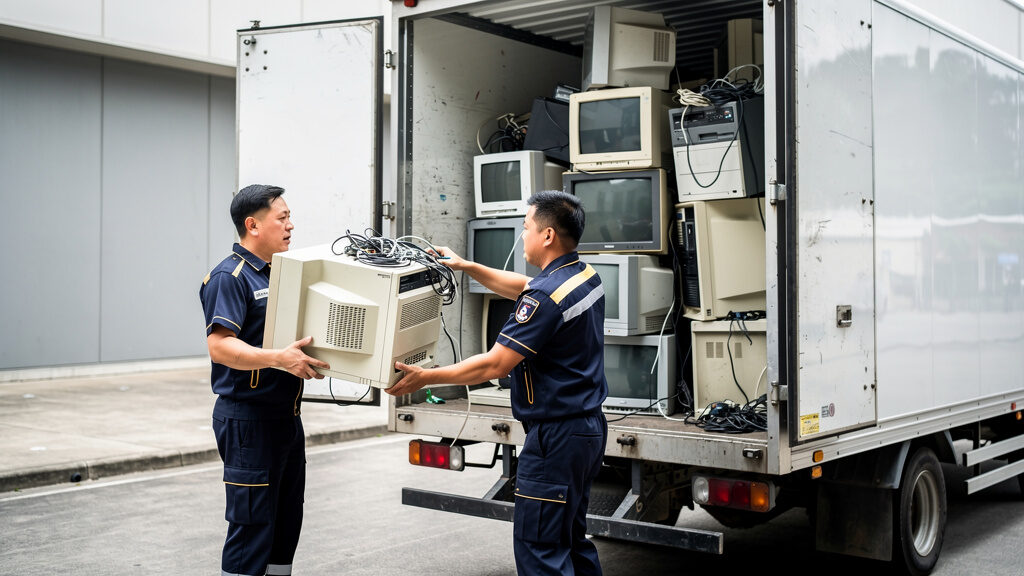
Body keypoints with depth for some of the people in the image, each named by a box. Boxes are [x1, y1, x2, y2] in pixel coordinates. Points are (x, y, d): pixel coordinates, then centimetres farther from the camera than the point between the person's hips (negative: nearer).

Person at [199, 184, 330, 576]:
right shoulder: (229, 277, -13)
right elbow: (219, 346, -24)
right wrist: (279, 359, -33)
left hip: (286, 417, 9)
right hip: (248, 419, -9)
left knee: (287, 521, 16)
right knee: (252, 526, -4)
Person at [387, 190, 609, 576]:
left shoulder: (547, 295, -22)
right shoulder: (585, 275, 7)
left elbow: (494, 365, -21)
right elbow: (521, 288, 25)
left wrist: (425, 377, -13)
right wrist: (466, 266, 24)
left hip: (557, 435, -10)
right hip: (589, 427, 10)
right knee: (571, 540, 20)